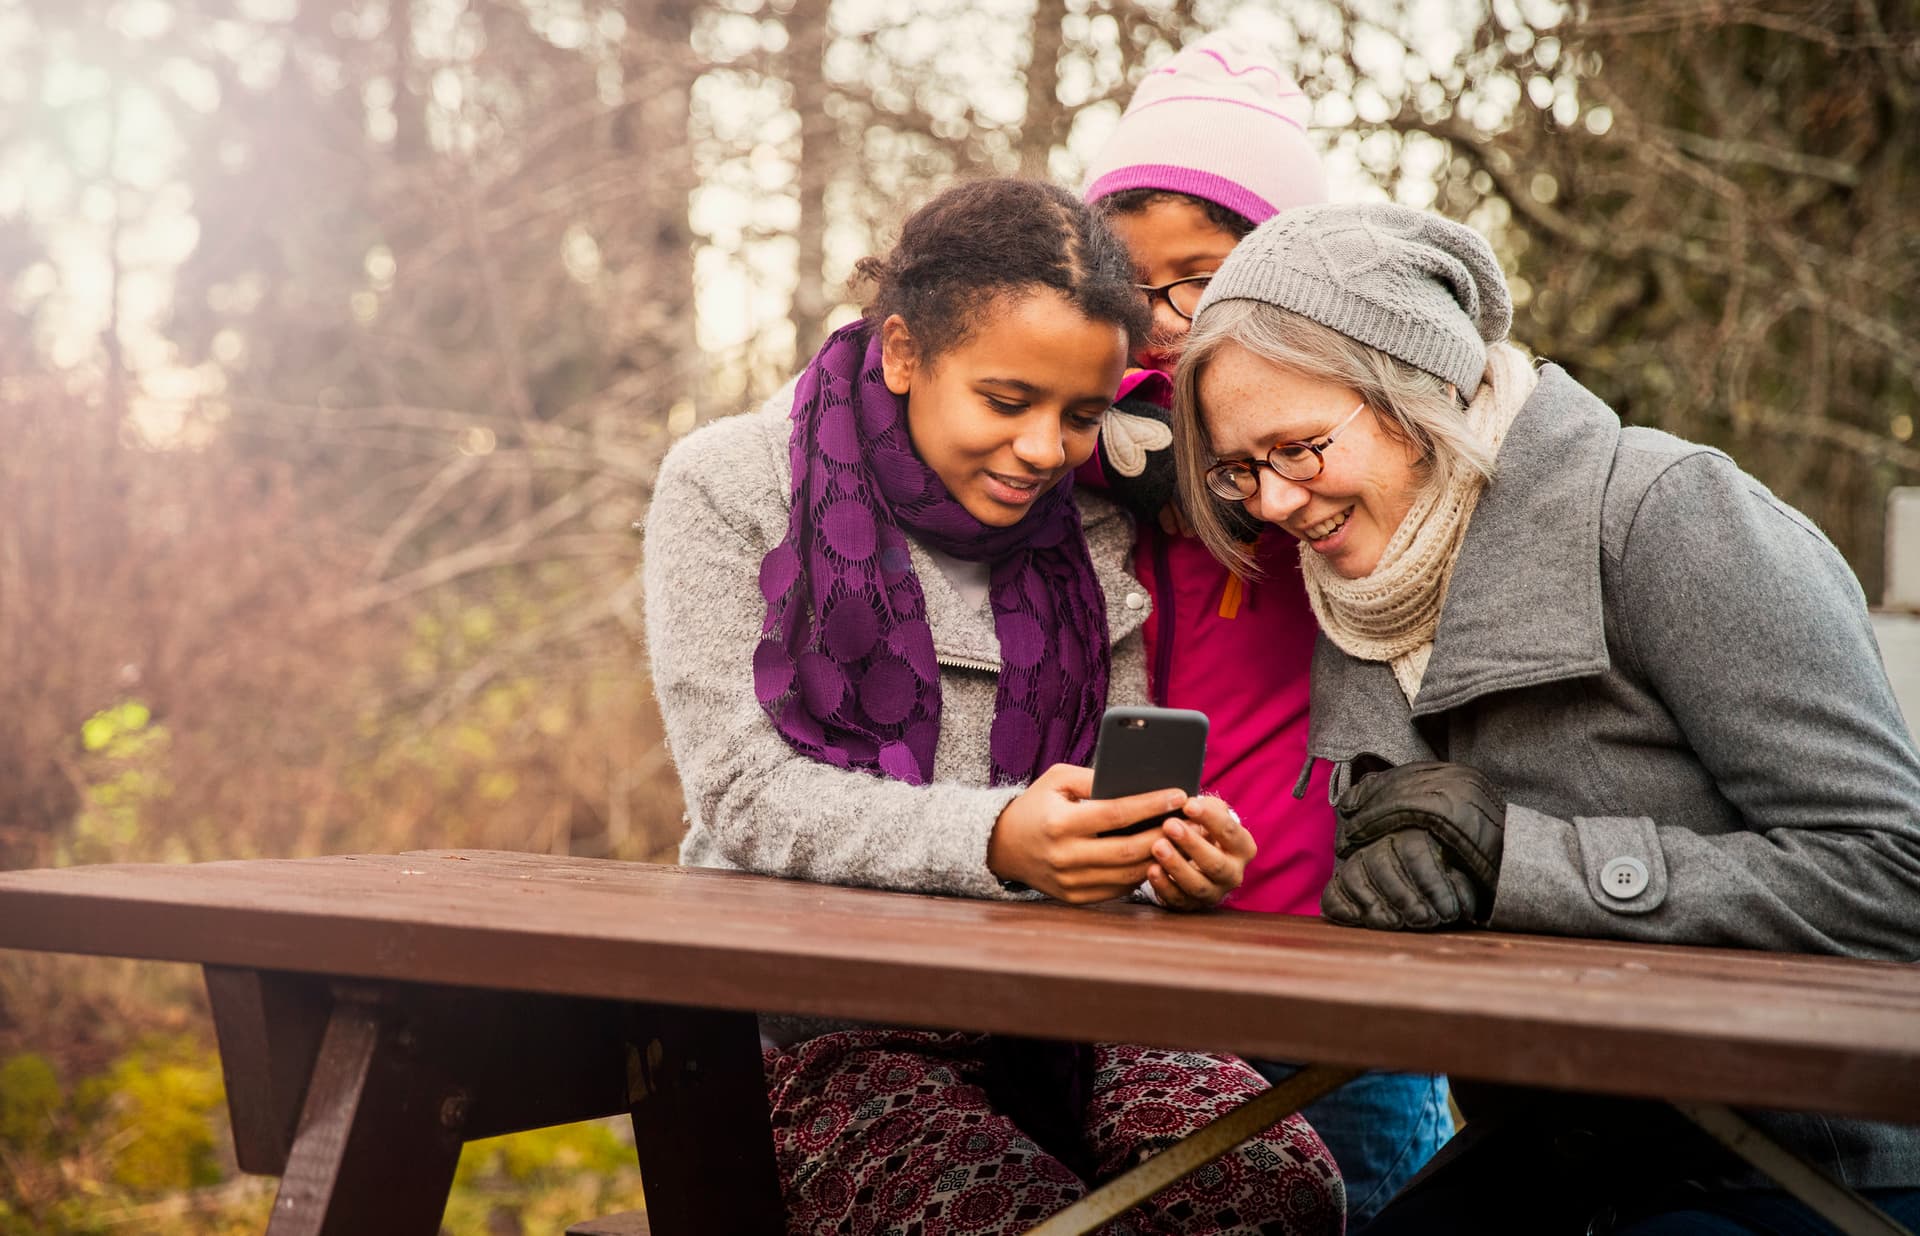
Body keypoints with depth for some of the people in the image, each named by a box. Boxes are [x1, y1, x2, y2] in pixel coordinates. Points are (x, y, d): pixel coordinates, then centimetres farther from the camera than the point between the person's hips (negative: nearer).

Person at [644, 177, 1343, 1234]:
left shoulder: (1091, 532, 10)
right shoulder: (730, 489, -2)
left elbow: (1112, 796, 9)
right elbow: (747, 798, -11)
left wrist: (1174, 859, -17)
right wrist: (996, 841, -27)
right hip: (818, 1021, -3)